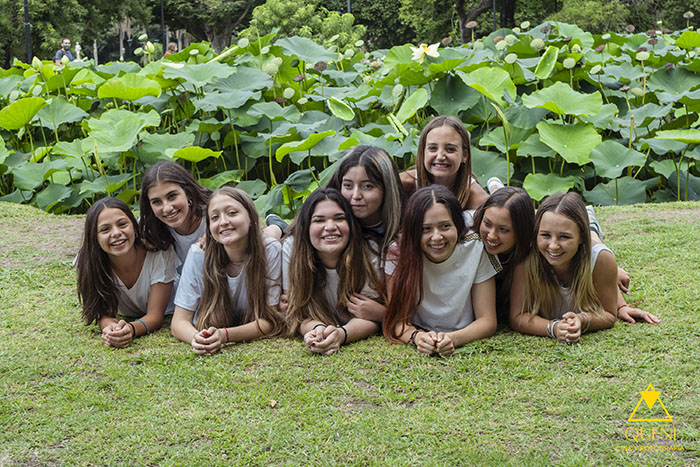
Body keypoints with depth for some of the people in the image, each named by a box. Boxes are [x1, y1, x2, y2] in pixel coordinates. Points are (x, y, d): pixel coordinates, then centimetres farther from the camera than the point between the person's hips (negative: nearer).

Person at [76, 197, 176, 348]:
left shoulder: (161, 254, -35)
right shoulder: (88, 262, -29)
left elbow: (155, 315, -31)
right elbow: (105, 315, -24)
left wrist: (131, 329, -55)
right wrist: (110, 328, -51)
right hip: (125, 317, 2)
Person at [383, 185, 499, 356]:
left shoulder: (476, 250, -9)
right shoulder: (398, 254, -9)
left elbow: (487, 321, -8)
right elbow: (397, 319, -8)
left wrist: (453, 339, -27)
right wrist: (417, 337, -30)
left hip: (465, 345, 0)